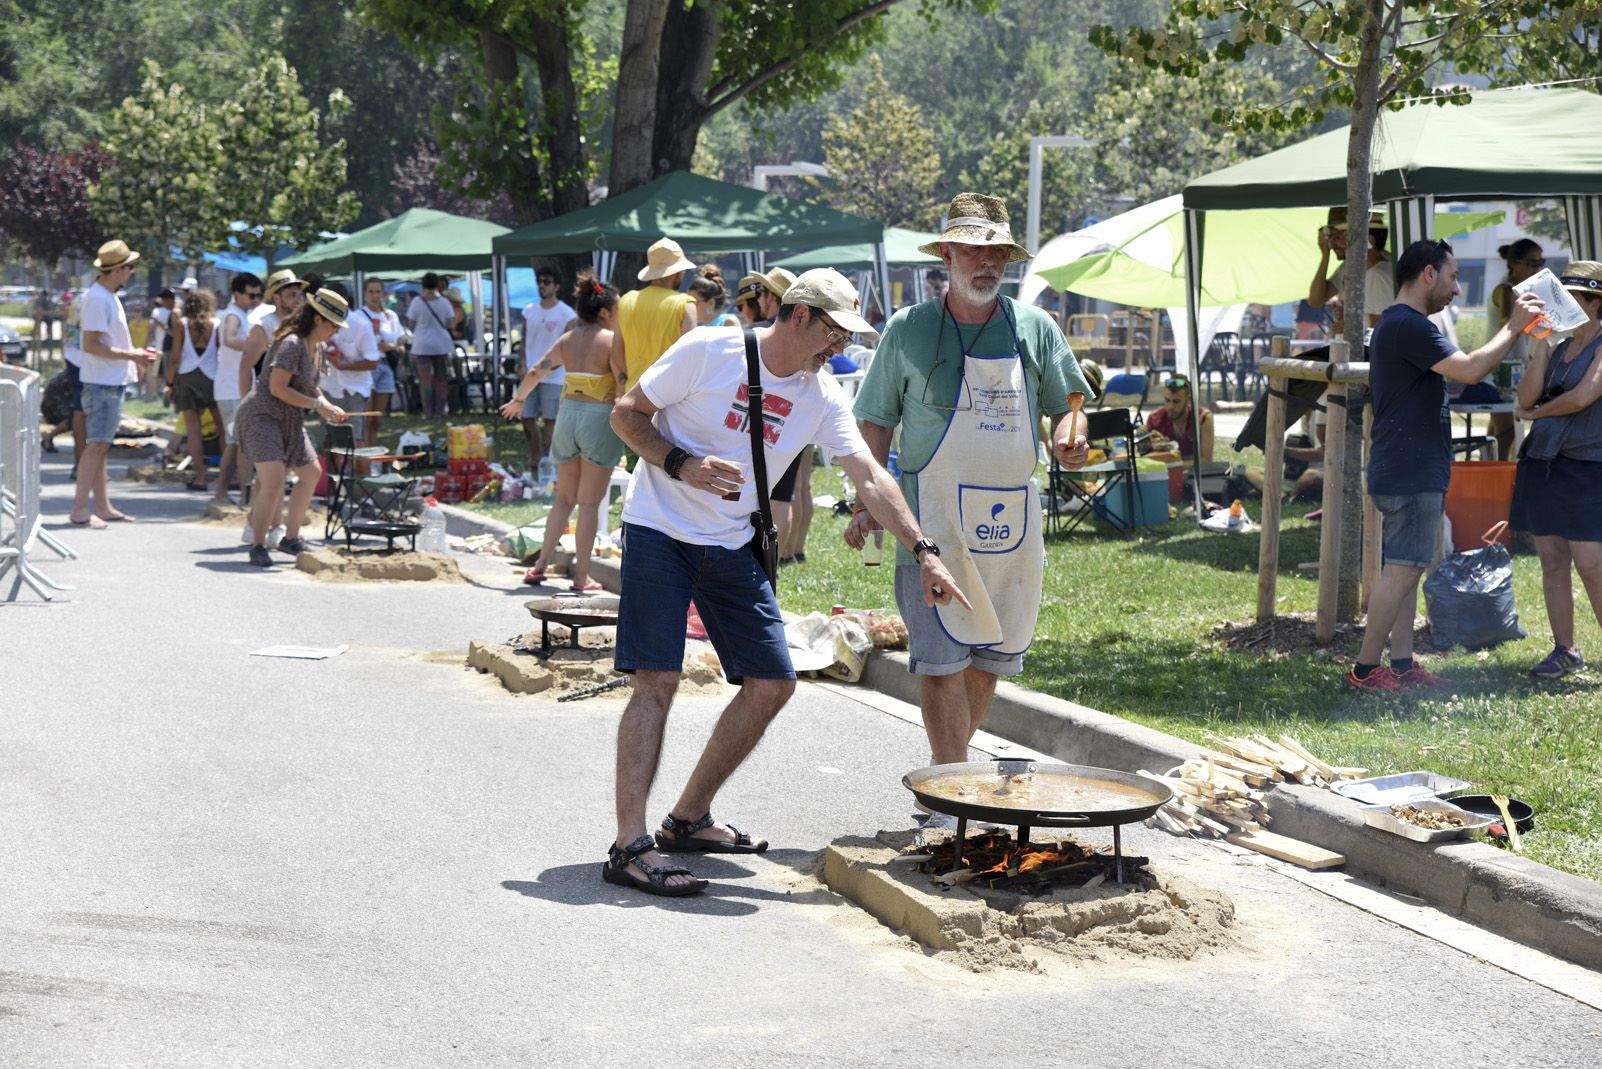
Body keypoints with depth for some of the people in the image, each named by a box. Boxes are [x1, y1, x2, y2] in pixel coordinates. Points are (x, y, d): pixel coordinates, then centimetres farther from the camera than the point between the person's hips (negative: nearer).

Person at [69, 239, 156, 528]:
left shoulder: (110, 297, 16)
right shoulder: (96, 299, -16)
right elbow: (90, 345, -21)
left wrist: (136, 355, 13)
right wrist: (131, 355, -18)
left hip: (114, 382, 10)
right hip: (103, 383, -10)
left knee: (101, 445, 12)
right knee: (96, 445, -10)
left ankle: (102, 507, 17)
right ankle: (80, 510, -9)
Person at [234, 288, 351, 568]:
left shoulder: (315, 346, 9)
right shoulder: (292, 343, -20)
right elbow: (277, 388, -25)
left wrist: (329, 407, 2)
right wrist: (318, 405, -23)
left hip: (290, 419, 10)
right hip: (262, 415, -10)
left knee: (312, 473, 16)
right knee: (273, 480, -21)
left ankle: (291, 538, 26)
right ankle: (258, 546, -11)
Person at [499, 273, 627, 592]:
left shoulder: (566, 340, 8)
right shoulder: (611, 340, -9)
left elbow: (536, 372, 15)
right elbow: (624, 382, -17)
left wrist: (518, 400, 30)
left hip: (568, 414, 5)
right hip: (600, 420, -5)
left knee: (564, 498, 16)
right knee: (589, 503, 0)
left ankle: (541, 565, 13)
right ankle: (582, 576, 3)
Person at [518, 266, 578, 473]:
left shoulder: (567, 314, -5)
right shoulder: (529, 310, 10)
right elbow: (524, 341, 15)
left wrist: (548, 367, -15)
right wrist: (524, 366, -1)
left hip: (553, 377, -5)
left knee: (549, 420, -1)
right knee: (527, 418, 6)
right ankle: (534, 460, 20)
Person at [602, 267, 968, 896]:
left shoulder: (822, 397, 1)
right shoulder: (708, 351, -12)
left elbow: (870, 478, -3)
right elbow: (625, 414, -6)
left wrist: (924, 552, -13)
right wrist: (679, 464, -22)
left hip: (733, 548, 6)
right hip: (659, 531, -6)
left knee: (772, 685, 3)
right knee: (657, 681, -16)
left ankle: (688, 819, 17)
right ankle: (630, 845, -17)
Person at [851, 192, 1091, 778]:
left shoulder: (1033, 328, 8)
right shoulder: (908, 329, 2)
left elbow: (1067, 402, 13)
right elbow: (876, 423, 6)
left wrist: (1070, 433, -10)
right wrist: (867, 503, -2)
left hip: (1011, 520, 4)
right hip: (934, 518, -3)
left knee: (990, 656, 11)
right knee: (942, 660, -10)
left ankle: (948, 768, 29)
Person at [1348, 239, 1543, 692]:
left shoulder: (1396, 325, 20)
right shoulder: (1409, 326, -15)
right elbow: (1470, 369, -22)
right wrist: (1514, 326, -11)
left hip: (1409, 472, 11)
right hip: (1411, 473, -11)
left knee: (1404, 571, 10)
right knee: (1401, 570, -10)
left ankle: (1402, 665, 12)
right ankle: (1364, 669, -8)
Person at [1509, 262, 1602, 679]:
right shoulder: (1557, 349, 16)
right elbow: (1527, 398, 5)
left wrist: (1535, 413, 1)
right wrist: (1538, 343, -1)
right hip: (1542, 464, 7)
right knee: (1552, 561, 6)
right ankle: (1565, 651, 12)